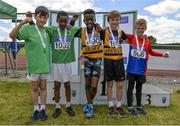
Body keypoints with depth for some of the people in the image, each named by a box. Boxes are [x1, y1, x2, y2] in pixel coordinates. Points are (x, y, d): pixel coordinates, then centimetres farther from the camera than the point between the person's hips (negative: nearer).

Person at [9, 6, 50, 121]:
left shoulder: (46, 30, 3)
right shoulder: (28, 28, -9)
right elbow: (12, 35, -22)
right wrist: (22, 22, -33)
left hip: (44, 64, 3)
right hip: (33, 64, -3)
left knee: (43, 87, 12)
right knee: (35, 87, 10)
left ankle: (43, 109, 25)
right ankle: (36, 109, 26)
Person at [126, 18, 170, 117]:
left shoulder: (147, 41, 5)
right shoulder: (131, 38, -3)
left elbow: (151, 52, 18)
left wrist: (162, 54, 9)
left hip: (141, 70, 3)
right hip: (132, 69, -3)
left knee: (139, 88, 15)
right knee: (131, 87, 6)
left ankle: (139, 107, 29)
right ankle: (130, 107, 16)